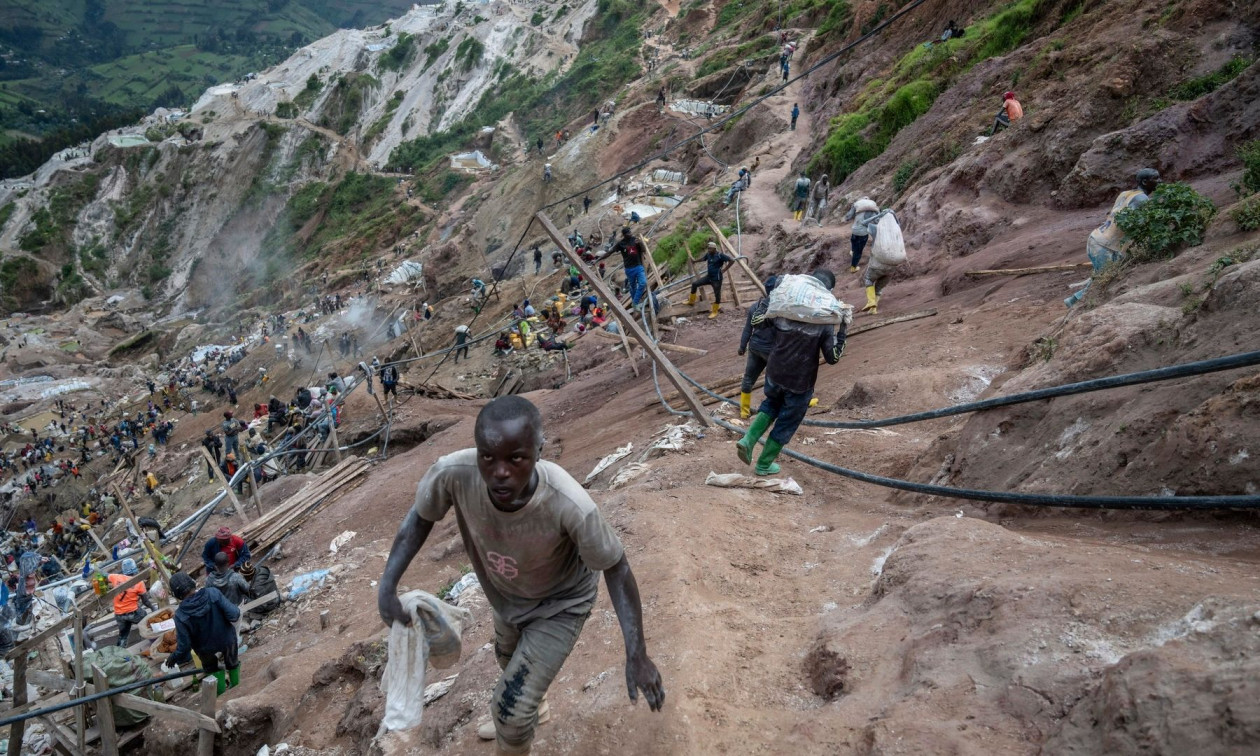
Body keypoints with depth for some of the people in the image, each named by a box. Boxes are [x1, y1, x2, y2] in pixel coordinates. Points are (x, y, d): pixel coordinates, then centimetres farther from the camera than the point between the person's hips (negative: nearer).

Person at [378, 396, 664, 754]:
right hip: (505, 593, 5)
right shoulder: (453, 473, -37)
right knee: (508, 656, 33)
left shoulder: (570, 505, -44)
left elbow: (615, 568, -26)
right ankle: (534, 707, 68)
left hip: (559, 604, -5)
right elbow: (420, 516, -13)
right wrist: (387, 585, -21)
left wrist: (637, 655, -24)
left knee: (510, 709, -1)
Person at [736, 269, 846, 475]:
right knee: (787, 422, 15)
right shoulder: (824, 323, -15)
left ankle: (748, 440, 11)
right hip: (800, 382, -3)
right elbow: (832, 357, -13)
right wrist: (842, 331, -9)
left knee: (771, 404, 32)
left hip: (774, 373, 4)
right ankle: (764, 465, 26)